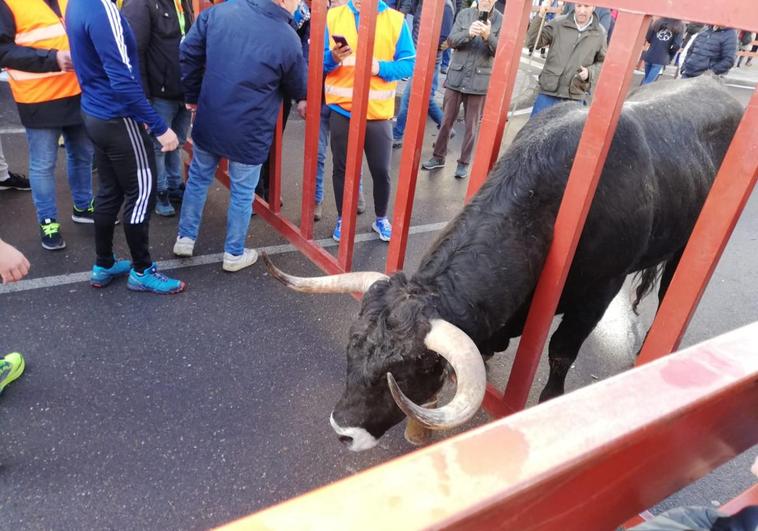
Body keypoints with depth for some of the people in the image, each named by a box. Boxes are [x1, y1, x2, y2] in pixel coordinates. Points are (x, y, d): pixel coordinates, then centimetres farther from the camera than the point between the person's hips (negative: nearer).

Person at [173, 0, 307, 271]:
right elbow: (299, 88, 3)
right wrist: (302, 101, 27)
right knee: (242, 192, 12)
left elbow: (188, 53, 1)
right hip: (249, 132, -4)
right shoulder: (288, 39, -14)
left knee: (198, 178, 22)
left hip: (208, 121, 4)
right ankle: (234, 254, 27)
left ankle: (185, 238, 35)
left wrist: (193, 96, 14)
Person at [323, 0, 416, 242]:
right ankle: (342, 219, 30)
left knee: (381, 170, 7)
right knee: (342, 168, 12)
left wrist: (381, 67, -18)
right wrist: (332, 58, -19)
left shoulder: (396, 20, -2)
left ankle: (381, 219, 29)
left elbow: (409, 64, -2)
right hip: (341, 110, 1)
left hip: (378, 113, -1)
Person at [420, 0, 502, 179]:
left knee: (472, 125, 5)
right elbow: (451, 41, -4)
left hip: (479, 81, -2)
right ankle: (438, 157, 21)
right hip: (456, 77, 2)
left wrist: (488, 36, -26)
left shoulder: (501, 20, -2)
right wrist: (468, 33, -23)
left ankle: (464, 162, 16)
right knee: (446, 120, 9)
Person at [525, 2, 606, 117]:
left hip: (575, 97, 0)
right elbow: (532, 42, -5)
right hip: (548, 91, 0)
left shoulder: (599, 33, 4)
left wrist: (590, 72, -7)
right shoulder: (558, 23, 0)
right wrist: (539, 17, -17)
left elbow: (603, 62, 13)